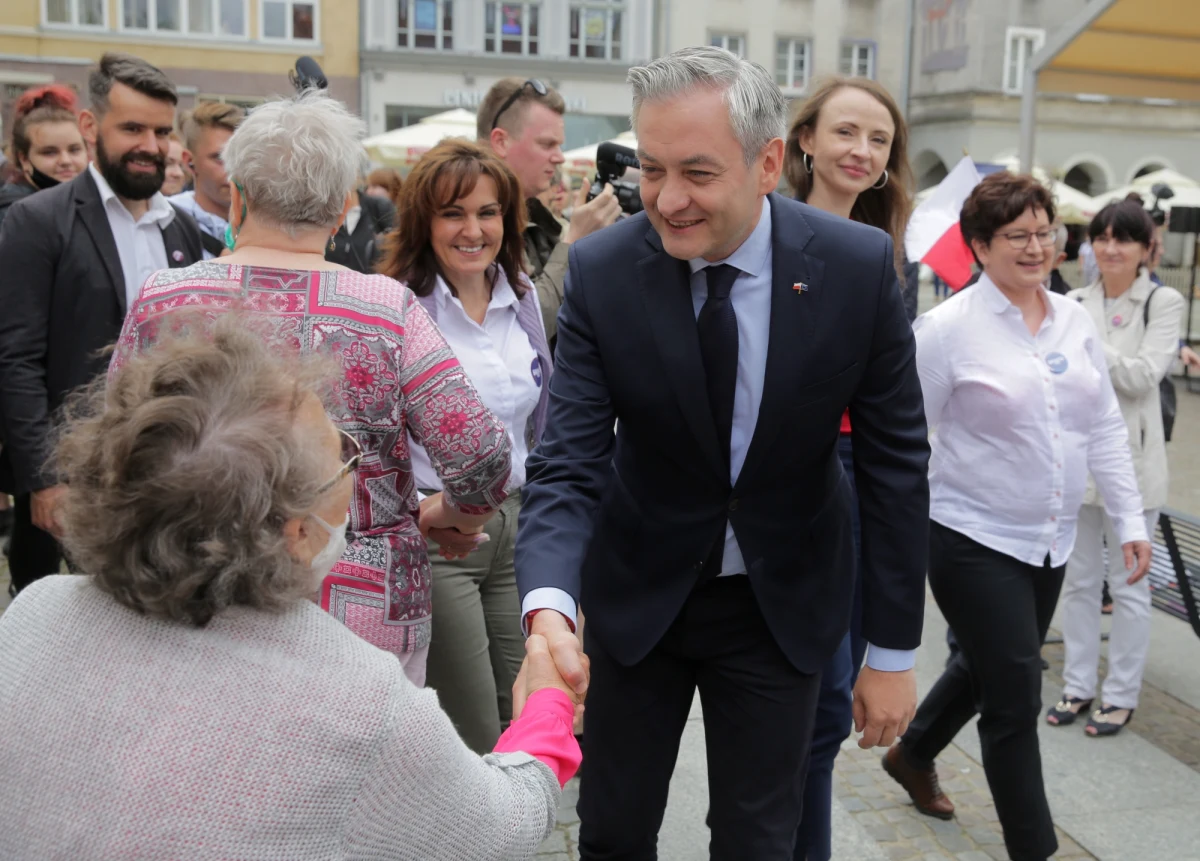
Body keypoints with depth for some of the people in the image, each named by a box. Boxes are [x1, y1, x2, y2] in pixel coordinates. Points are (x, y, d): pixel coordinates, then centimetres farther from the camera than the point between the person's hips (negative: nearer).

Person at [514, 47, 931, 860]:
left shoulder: (860, 265, -18)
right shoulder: (600, 271, -18)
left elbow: (895, 461, -10)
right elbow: (568, 463, -19)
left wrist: (893, 650, -6)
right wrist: (549, 607, -38)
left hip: (784, 602, 0)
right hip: (640, 592, 1)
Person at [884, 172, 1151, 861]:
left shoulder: (1076, 320, 6)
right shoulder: (950, 327, -12)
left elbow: (1106, 427, 10)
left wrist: (1131, 520, 6)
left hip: (1050, 539, 7)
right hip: (976, 540, -7)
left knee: (990, 669, 22)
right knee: (1017, 697, -3)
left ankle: (913, 755, 47)